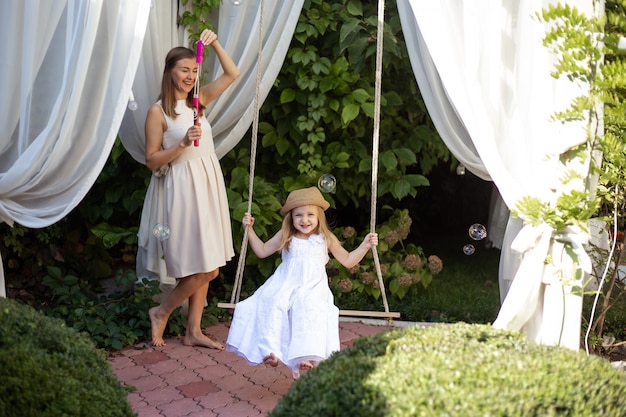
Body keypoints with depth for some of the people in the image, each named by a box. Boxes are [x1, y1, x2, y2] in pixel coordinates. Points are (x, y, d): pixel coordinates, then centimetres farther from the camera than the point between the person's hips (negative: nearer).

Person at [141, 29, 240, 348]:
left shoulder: (198, 101, 10)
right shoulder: (158, 111, -7)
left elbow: (232, 74, 9)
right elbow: (152, 161, -8)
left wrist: (215, 44, -3)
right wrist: (182, 143, -20)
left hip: (208, 186, 7)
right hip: (183, 190, -7)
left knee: (207, 269, 9)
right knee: (203, 270, -6)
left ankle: (193, 331, 20)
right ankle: (161, 312, 15)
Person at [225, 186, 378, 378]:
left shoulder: (326, 239, 6)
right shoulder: (285, 237, 9)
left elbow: (348, 261, 13)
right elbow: (262, 251, 19)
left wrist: (365, 246, 1)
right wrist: (249, 229, 12)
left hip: (312, 289, -2)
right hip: (285, 285, 2)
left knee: (308, 309, -33)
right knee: (272, 304, -28)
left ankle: (306, 355, -39)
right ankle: (270, 350, -31)